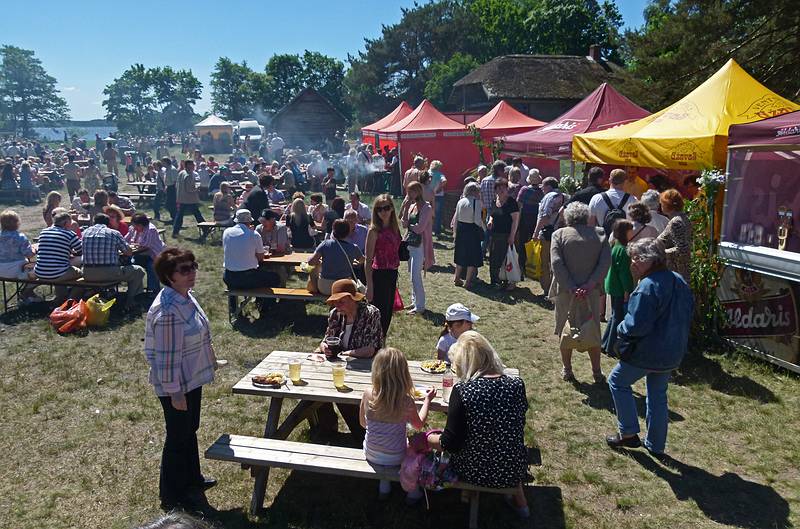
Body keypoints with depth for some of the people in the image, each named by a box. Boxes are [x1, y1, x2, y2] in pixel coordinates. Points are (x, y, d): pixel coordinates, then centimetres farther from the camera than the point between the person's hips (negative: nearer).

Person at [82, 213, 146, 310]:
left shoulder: (85, 232, 11)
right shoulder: (114, 233, -1)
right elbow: (129, 253, 5)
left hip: (88, 275, 5)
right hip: (109, 273, -5)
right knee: (138, 271, 15)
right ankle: (129, 304, 17)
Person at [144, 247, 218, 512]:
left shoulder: (185, 296, 1)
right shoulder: (167, 311, -29)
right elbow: (166, 357, -27)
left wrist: (209, 358, 22)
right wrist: (175, 392, -22)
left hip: (192, 379, 9)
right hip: (176, 385, -9)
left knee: (190, 430, 24)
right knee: (178, 437, 8)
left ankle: (192, 478, 45)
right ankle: (173, 497, 28)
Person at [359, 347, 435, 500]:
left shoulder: (367, 394, -22)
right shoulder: (406, 401, -26)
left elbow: (363, 423, -3)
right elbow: (419, 425, -4)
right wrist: (427, 400, 7)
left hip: (371, 456, 2)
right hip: (396, 459, -2)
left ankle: (384, 487, 38)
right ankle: (413, 490, 37)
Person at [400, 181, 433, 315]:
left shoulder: (426, 208, -13)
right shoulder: (411, 206, 9)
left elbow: (419, 228, -20)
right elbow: (404, 224, 3)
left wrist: (409, 225, -2)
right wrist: (405, 207, -4)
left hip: (419, 245, -8)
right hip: (410, 244, 8)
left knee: (415, 276, -6)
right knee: (413, 275, 15)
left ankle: (420, 307, 3)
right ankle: (415, 302, 26)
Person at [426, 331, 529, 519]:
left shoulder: (462, 391, -22)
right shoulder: (517, 384, -11)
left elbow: (450, 444, -17)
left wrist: (426, 438, 1)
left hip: (474, 473, -3)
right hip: (514, 470, 3)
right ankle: (519, 501, 36)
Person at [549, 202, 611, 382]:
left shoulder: (559, 234, -3)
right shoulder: (599, 235, 3)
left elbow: (556, 263, -15)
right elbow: (605, 262, -9)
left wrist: (571, 287, -16)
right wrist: (590, 284, -14)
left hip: (566, 291, -1)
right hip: (591, 292, 2)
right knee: (593, 332, 16)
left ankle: (567, 370, 23)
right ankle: (597, 372, 23)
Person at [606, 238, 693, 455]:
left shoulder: (648, 286, -24)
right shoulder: (679, 282, 5)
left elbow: (636, 325, -26)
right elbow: (688, 314, 15)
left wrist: (621, 329, -6)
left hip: (647, 353, -8)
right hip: (673, 353, 8)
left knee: (618, 381, 13)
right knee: (658, 396, 20)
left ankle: (628, 433, 16)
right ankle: (656, 445, 30)